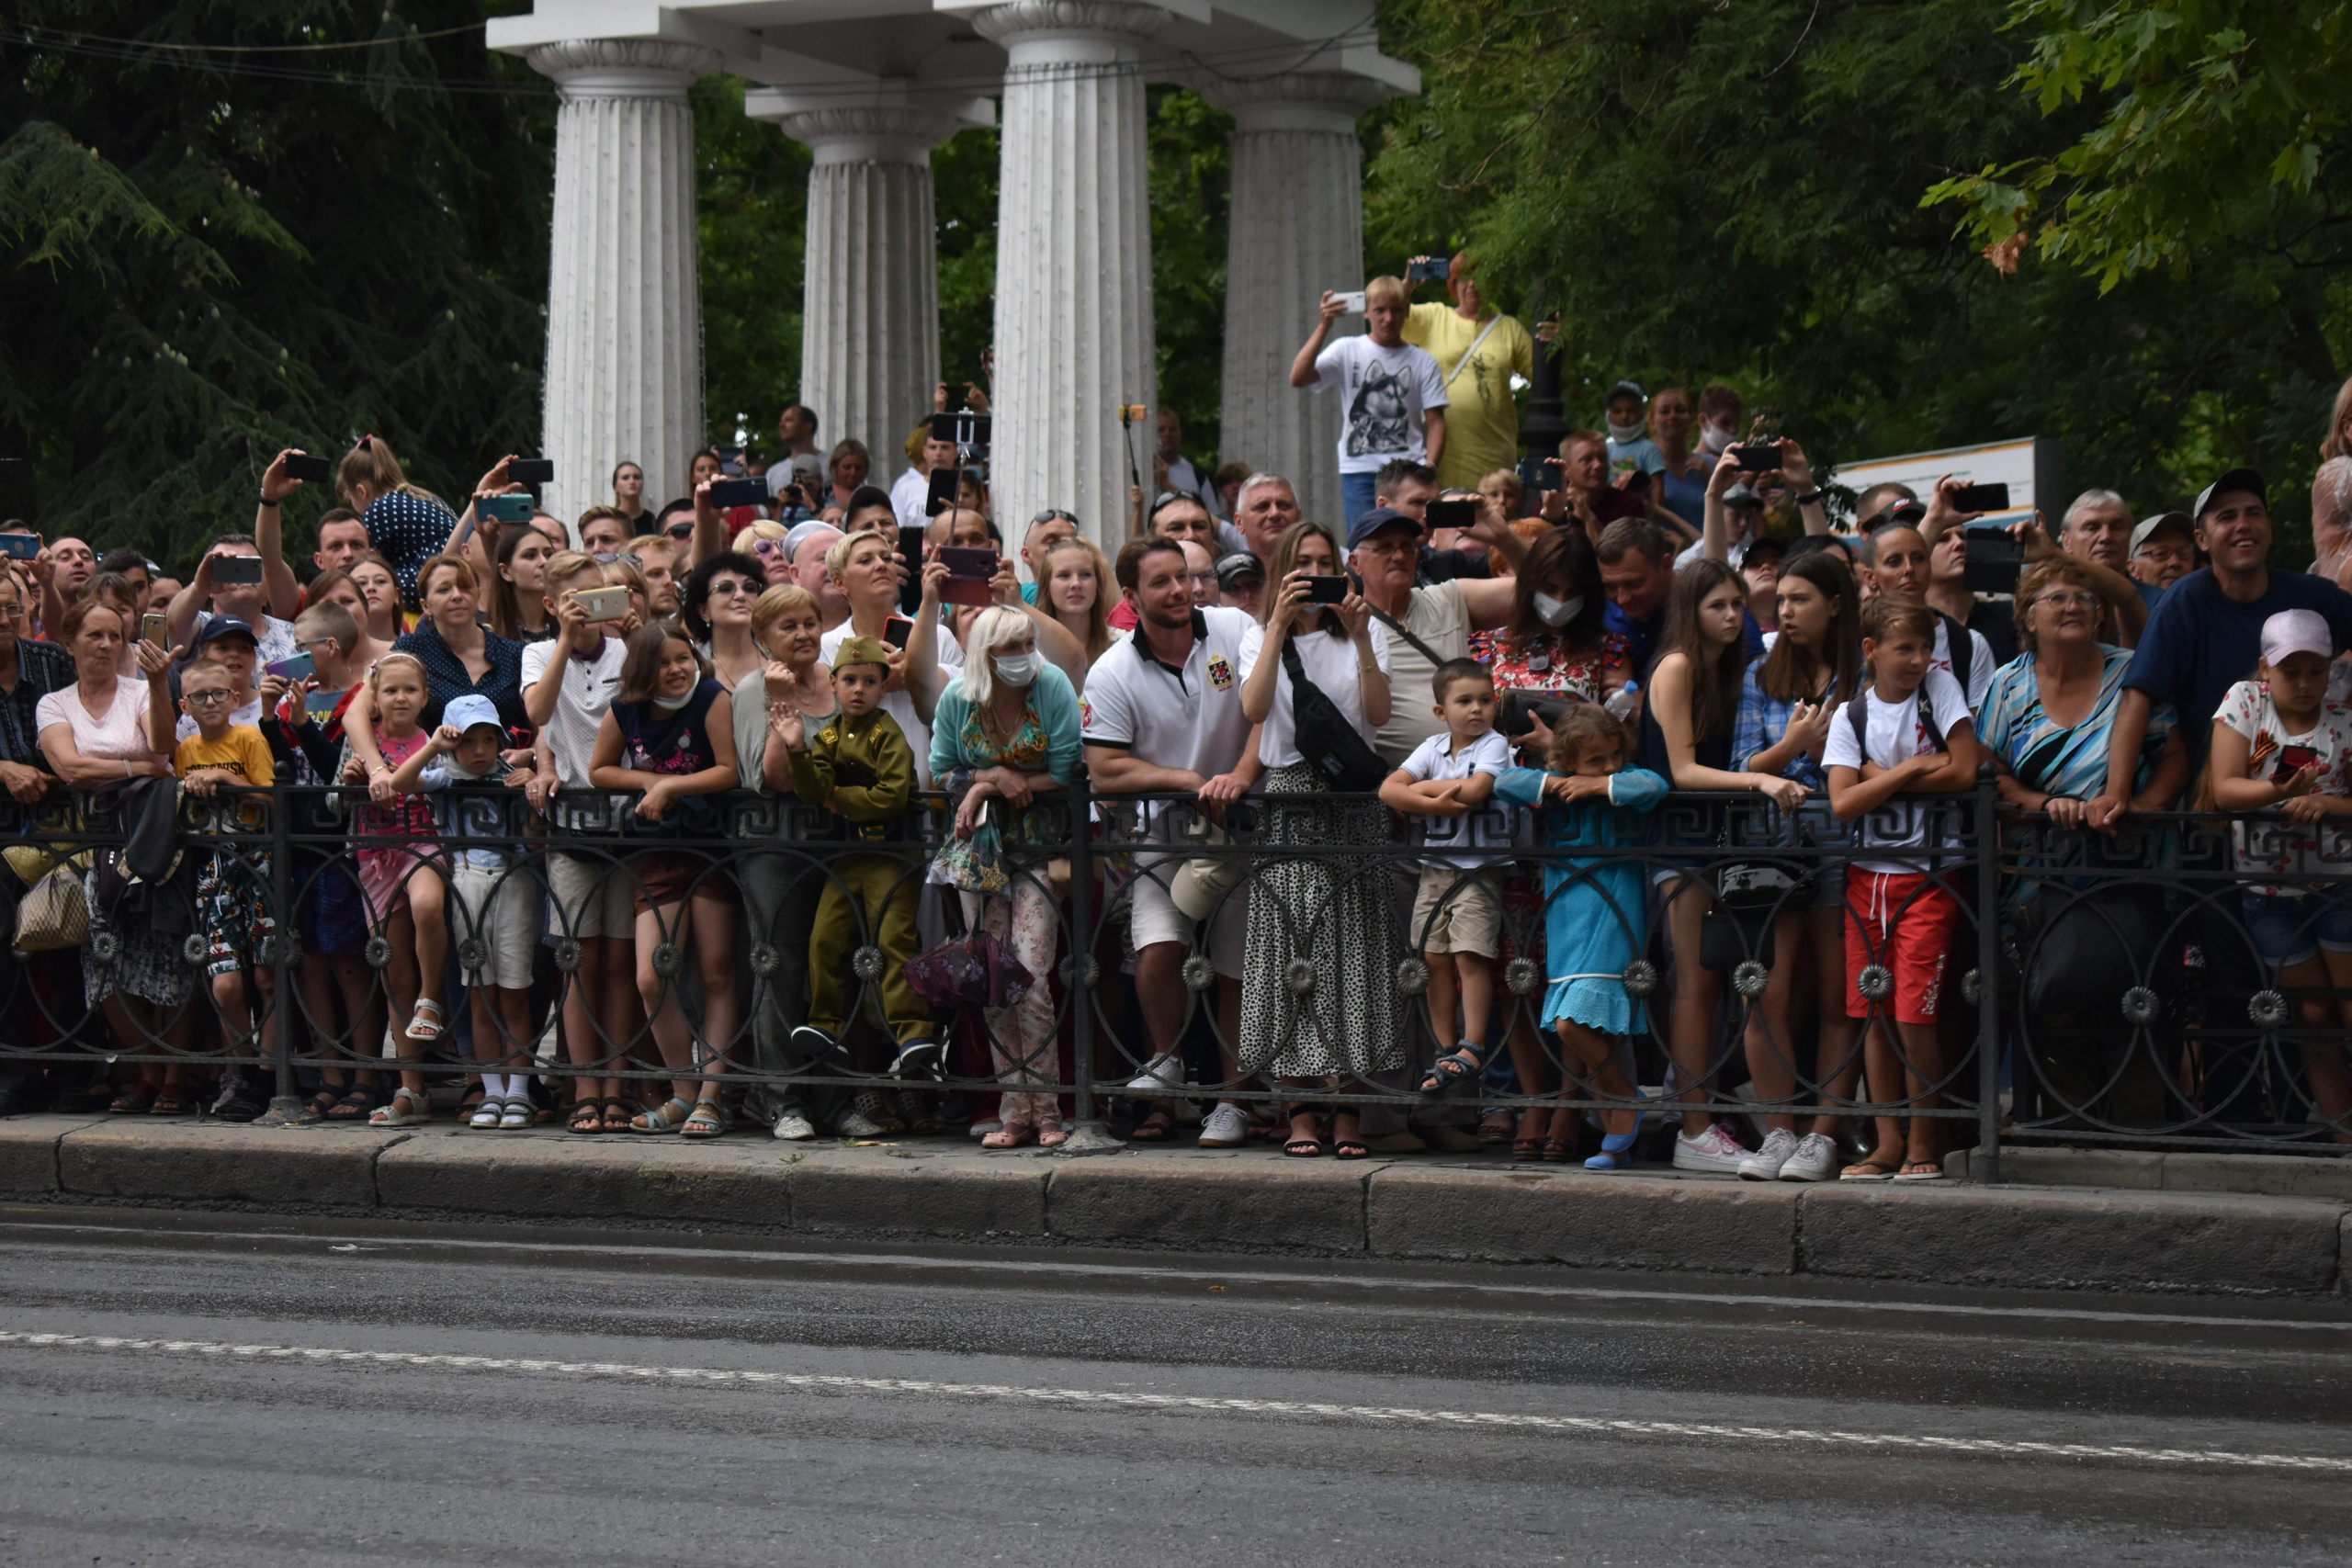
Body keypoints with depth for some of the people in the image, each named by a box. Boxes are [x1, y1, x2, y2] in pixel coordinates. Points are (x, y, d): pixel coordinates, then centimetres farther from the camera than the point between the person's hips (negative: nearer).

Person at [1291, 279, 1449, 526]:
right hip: (1359, 471, 0)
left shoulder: (1422, 362, 9)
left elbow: (1435, 421, 5)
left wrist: (1429, 467, -10)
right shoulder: (1347, 351, 7)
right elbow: (1297, 378, -7)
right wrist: (1323, 327, -13)